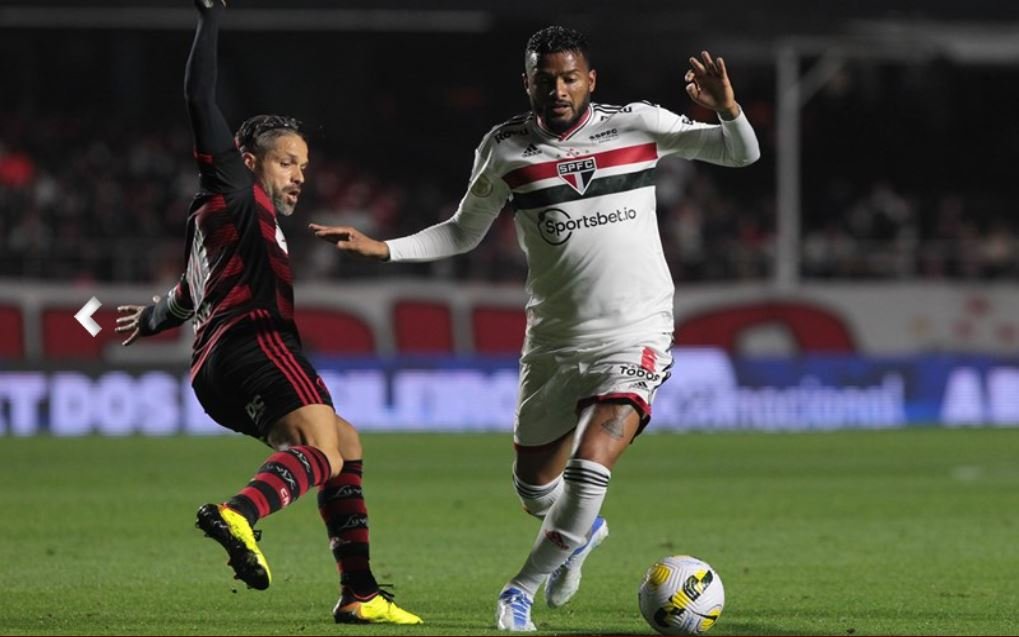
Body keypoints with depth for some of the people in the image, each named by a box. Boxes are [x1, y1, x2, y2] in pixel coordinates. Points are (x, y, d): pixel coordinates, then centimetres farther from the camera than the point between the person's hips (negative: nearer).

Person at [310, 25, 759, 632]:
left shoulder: (638, 125, -4)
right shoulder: (505, 149, 0)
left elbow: (742, 153, -2)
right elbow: (464, 233, 14)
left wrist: (727, 109, -23)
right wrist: (382, 248, 2)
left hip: (636, 338, -3)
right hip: (554, 342, 3)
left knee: (590, 466, -21)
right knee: (535, 488, 10)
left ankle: (524, 586, 0)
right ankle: (582, 530, 47)